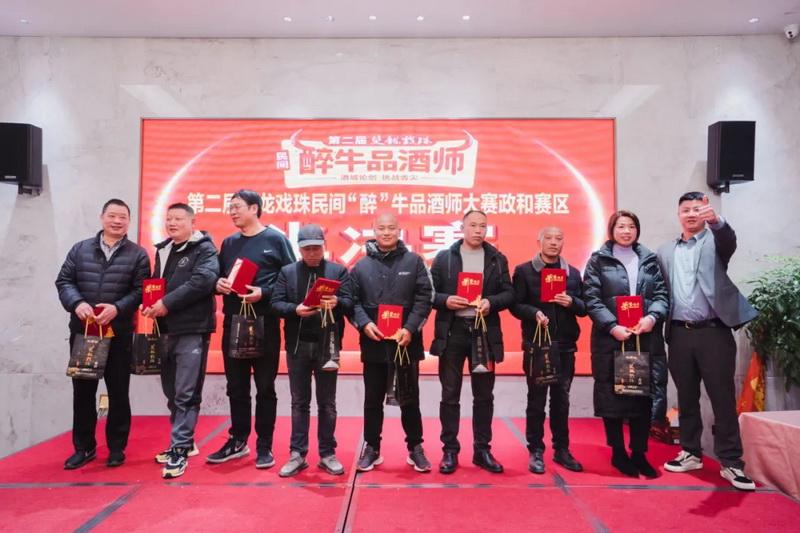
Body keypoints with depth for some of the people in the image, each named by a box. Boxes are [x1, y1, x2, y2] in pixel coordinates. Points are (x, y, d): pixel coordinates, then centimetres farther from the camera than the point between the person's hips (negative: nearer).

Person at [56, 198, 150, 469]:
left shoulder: (137, 254, 2)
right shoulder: (80, 249, 9)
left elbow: (140, 291, -4)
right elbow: (64, 281, 5)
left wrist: (117, 308, -20)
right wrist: (77, 303, -14)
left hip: (119, 333, -2)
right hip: (82, 331, 3)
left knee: (118, 391, 5)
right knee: (82, 390, 9)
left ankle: (117, 447, 18)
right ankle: (84, 447, 23)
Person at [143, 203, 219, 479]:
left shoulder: (204, 248, -4)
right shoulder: (162, 250, 18)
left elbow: (203, 280, -20)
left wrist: (167, 303, -18)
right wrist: (150, 304, 0)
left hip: (193, 329, -7)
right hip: (167, 329, 8)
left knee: (186, 393, -5)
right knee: (171, 391, 14)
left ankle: (180, 450, 1)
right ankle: (184, 442, 27)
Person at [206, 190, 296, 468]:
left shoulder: (275, 239, -3)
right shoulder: (228, 243, 13)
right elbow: (218, 276, 17)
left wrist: (264, 293, -18)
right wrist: (218, 284, -5)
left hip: (264, 324, -5)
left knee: (265, 387, 5)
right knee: (236, 387, 13)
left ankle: (264, 446, 16)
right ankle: (238, 441, 27)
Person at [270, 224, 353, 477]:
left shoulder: (339, 270, 2)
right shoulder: (287, 271, 6)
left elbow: (350, 303, -6)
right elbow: (276, 303, -2)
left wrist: (337, 302, -27)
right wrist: (295, 309, -21)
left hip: (327, 344, -1)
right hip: (297, 344, 1)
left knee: (327, 402, 9)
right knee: (299, 402, 10)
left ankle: (327, 454, 20)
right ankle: (297, 454, 20)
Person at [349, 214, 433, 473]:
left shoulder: (414, 261, 2)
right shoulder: (362, 265, 7)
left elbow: (424, 297, -3)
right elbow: (352, 300, 2)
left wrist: (410, 328, -13)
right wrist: (364, 323, -15)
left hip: (406, 342, -1)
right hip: (373, 344, 1)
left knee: (410, 399, 10)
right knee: (373, 400, 12)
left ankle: (415, 448, 25)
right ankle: (371, 448, 27)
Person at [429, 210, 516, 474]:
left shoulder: (498, 259, 8)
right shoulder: (444, 257, 3)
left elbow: (509, 293, 4)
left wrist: (491, 302, -14)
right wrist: (445, 301, -17)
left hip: (485, 332, 2)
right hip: (452, 331, -1)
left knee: (484, 395, 10)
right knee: (450, 395, 5)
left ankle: (482, 450, 24)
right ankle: (450, 451, 17)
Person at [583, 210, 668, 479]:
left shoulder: (650, 260, 14)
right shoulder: (598, 260, 4)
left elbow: (662, 294, 8)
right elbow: (591, 299, -4)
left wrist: (652, 317, -12)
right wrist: (612, 326, -16)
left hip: (646, 338, 3)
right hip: (610, 338, -3)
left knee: (644, 395, 6)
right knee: (612, 395, 2)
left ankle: (639, 453, 18)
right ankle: (618, 452, 15)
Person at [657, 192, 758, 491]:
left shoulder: (715, 241, 4)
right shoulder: (666, 251, 15)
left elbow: (729, 240, -20)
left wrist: (716, 220, -41)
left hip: (714, 331, -3)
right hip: (680, 334, 4)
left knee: (723, 397, -1)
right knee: (686, 397, 11)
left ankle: (731, 463, 8)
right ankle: (691, 453, 23)